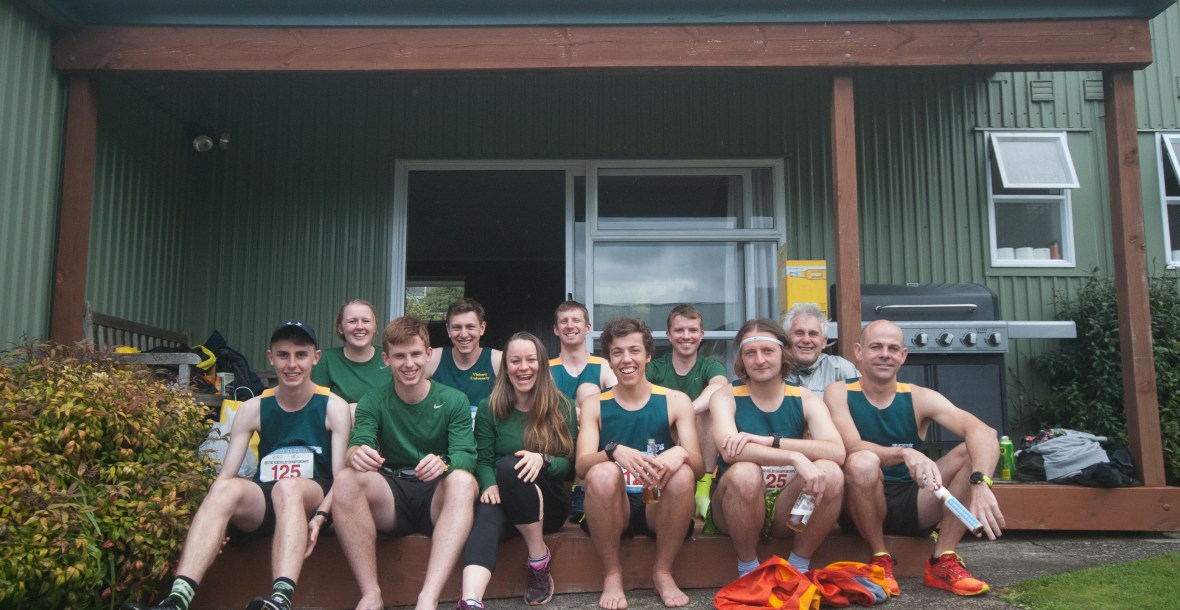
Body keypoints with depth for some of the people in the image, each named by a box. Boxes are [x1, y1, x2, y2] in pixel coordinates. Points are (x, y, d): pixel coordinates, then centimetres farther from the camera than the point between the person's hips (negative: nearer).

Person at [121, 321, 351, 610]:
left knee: (288, 486, -36)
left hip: (313, 501, -2)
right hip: (262, 504, 3)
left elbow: (341, 479, -7)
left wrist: (320, 516, -25)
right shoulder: (253, 409, 8)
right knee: (226, 489, -29)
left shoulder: (334, 407, 1)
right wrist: (213, 521, -17)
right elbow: (226, 474, 1)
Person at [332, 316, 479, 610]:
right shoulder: (372, 402, 8)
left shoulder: (454, 401, 4)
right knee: (346, 479, -28)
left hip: (437, 498, -1)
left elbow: (466, 455, -9)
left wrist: (444, 463, -34)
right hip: (391, 499, 1)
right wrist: (357, 454, -34)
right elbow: (358, 445, -8)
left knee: (462, 480, -34)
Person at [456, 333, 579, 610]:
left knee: (509, 465, -32)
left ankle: (539, 559, -20)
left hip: (548, 504, 0)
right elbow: (483, 461, 1)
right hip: (506, 501, 1)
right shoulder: (489, 408, 7)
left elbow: (570, 465, 0)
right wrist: (490, 485, -23)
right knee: (487, 512, -36)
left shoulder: (561, 408, 4)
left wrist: (543, 460, -23)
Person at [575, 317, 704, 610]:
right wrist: (615, 451, -32)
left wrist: (681, 454, -28)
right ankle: (612, 574, -11)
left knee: (682, 474, -29)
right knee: (603, 472, -31)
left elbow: (699, 467, -4)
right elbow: (582, 465, -10)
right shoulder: (595, 407, 5)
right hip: (612, 510, 0)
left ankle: (663, 572, -8)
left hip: (659, 508, 1)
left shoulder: (676, 402, 4)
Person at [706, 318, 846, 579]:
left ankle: (798, 567, -6)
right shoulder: (726, 398, -3)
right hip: (736, 509, -2)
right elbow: (730, 451, -25)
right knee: (744, 473, -33)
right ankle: (748, 570, -10)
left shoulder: (805, 399, 2)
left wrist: (766, 440, -27)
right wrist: (795, 457, -36)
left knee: (830, 473, -24)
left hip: (787, 511, 2)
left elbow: (837, 452, -18)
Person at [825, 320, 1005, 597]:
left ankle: (943, 561, -10)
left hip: (913, 504, 3)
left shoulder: (919, 398, -2)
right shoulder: (839, 393, -6)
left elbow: (983, 432, -18)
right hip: (861, 508, -3)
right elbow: (853, 447, -24)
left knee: (974, 451, -14)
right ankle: (880, 560, -12)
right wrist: (905, 453, -43)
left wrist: (980, 483, -37)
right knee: (863, 462, -35)